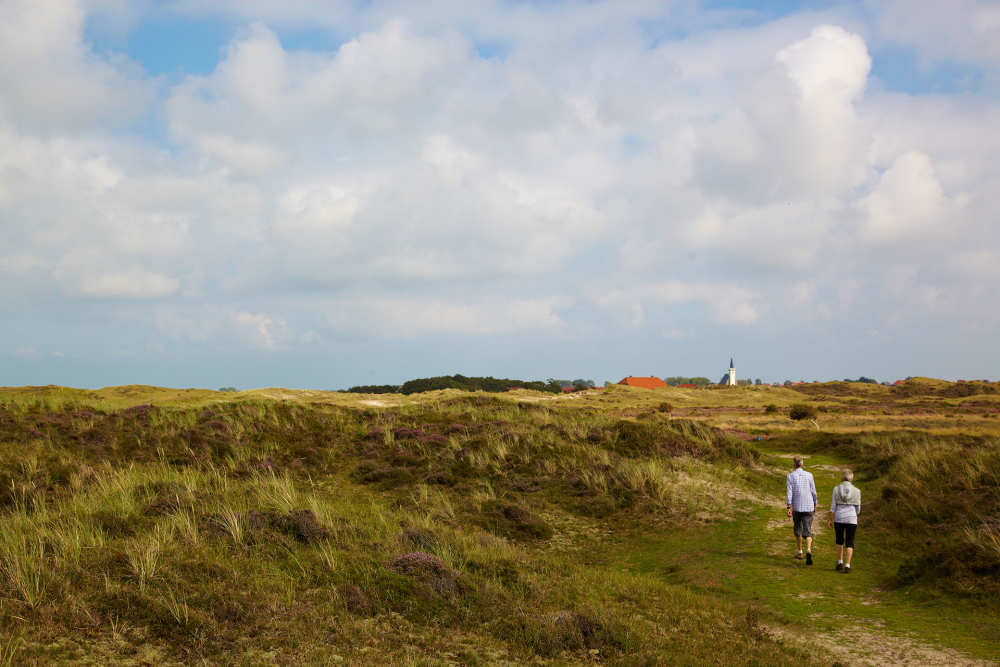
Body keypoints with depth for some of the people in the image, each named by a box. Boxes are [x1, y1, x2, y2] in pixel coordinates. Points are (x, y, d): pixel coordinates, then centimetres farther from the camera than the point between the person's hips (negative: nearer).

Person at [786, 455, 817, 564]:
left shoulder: (790, 476, -6)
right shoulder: (809, 475, -2)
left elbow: (789, 493, -11)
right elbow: (813, 492, 1)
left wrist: (788, 508, -10)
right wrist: (815, 505, 15)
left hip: (796, 507, 0)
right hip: (808, 507, 0)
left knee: (797, 529, 21)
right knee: (807, 532, -3)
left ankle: (799, 552, 31)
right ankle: (808, 551, -26)